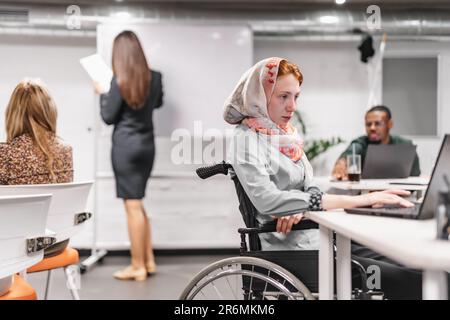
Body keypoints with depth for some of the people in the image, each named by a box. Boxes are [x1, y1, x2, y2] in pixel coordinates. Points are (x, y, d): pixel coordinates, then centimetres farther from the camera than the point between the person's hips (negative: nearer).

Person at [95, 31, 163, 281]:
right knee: (138, 203, 17)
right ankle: (149, 261, 20)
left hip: (125, 145, -6)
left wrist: (102, 94, 9)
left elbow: (108, 117, -5)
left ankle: (138, 267, 7)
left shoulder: (119, 81, -13)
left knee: (133, 205, -1)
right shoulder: (155, 78, 2)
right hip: (147, 144, 6)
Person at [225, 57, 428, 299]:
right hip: (288, 249, -7)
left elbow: (309, 187, 11)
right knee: (407, 281, -17)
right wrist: (355, 201, -25)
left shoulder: (287, 134, 16)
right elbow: (266, 200, -22)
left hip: (316, 236, 7)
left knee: (409, 269, -6)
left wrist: (298, 207, -16)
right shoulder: (247, 138, -8)